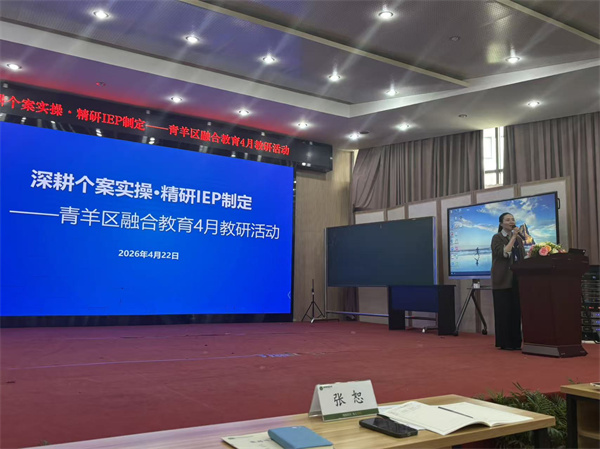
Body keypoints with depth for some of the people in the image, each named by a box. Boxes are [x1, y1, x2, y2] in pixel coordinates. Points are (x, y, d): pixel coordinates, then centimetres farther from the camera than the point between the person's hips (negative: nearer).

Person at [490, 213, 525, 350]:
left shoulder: (519, 239, 16)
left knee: (516, 310, 5)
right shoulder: (497, 238, -2)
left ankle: (516, 341, 13)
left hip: (516, 279, 5)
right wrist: (513, 237, -14)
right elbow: (504, 253, -17)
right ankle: (504, 343, 3)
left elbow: (523, 257, 18)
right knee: (504, 311, -4)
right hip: (503, 279, -5)